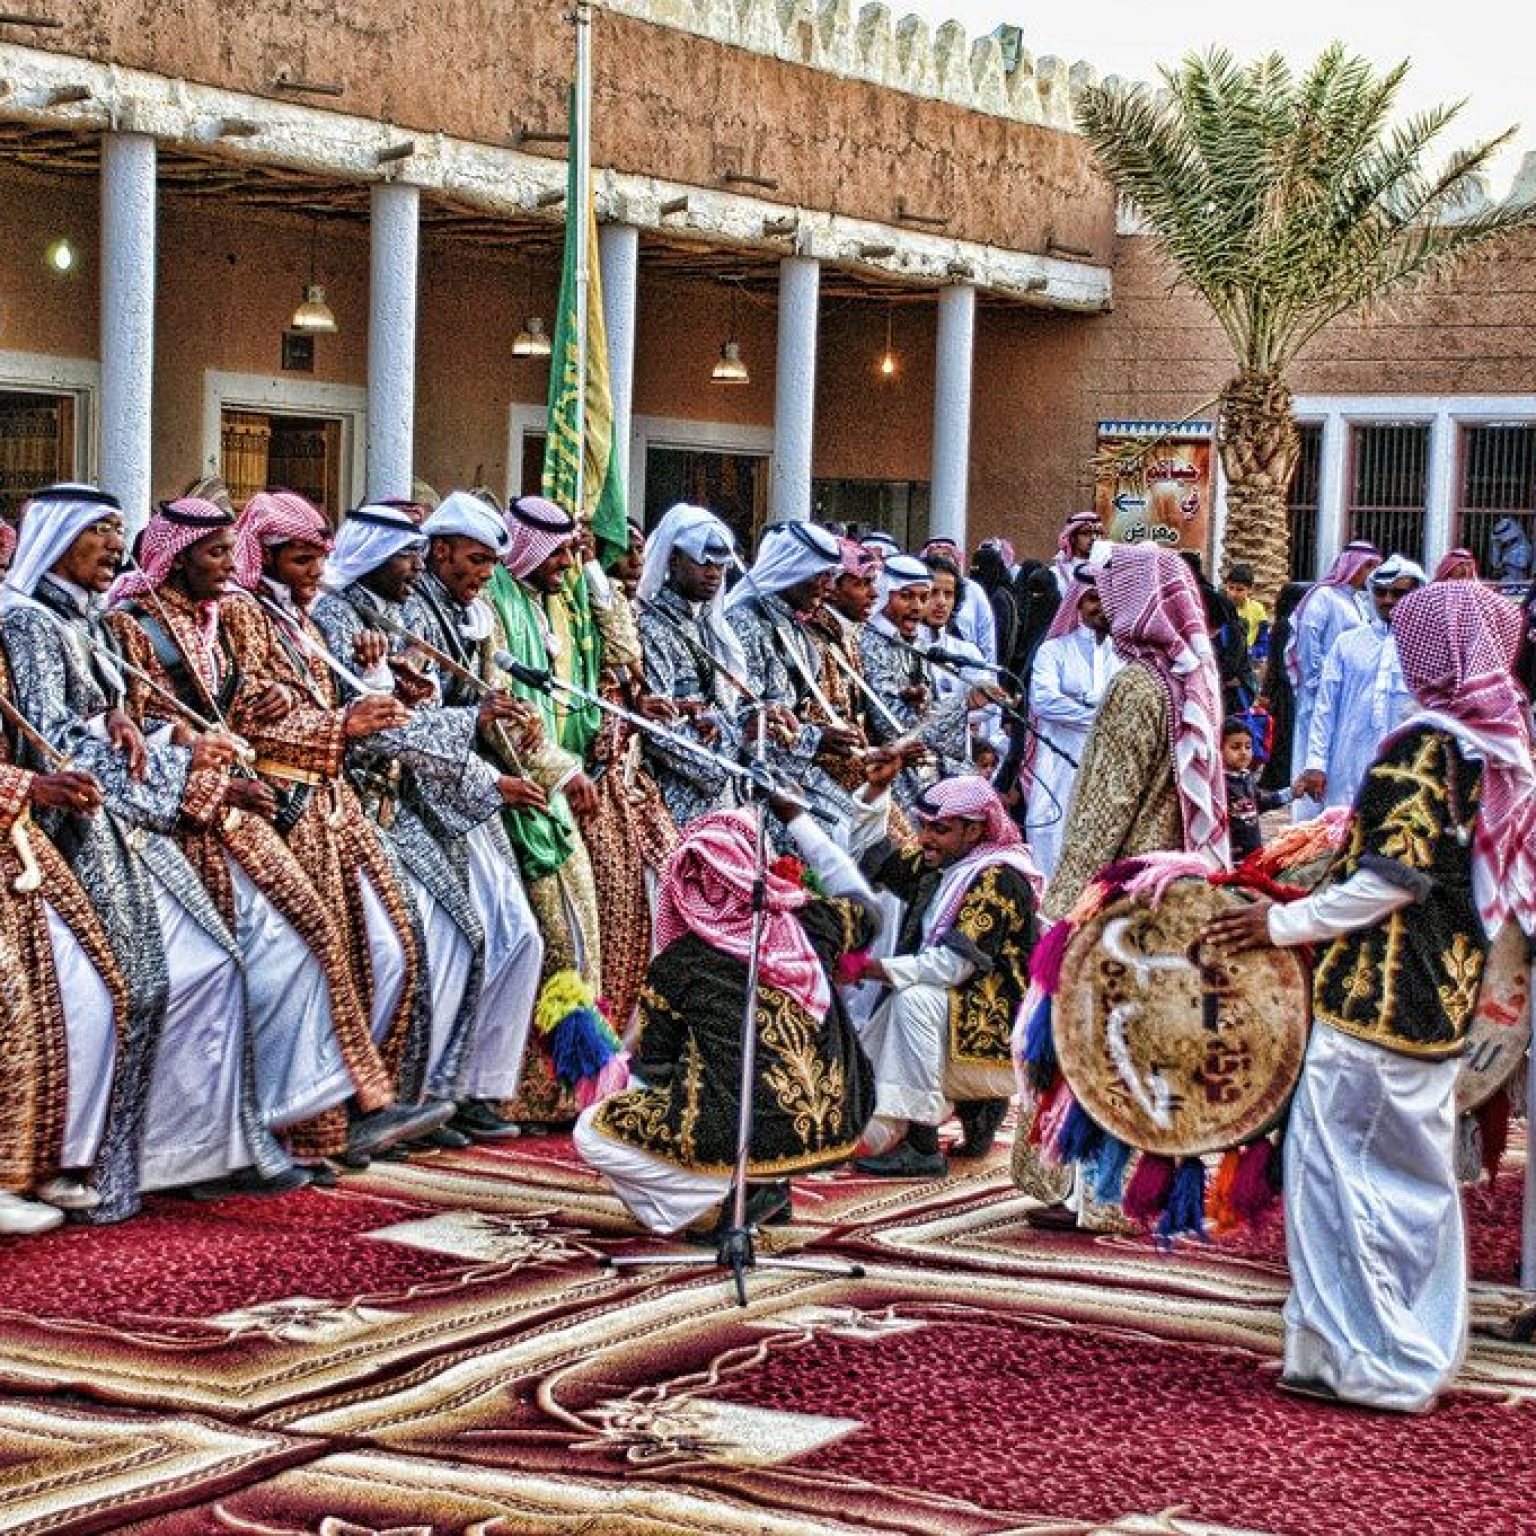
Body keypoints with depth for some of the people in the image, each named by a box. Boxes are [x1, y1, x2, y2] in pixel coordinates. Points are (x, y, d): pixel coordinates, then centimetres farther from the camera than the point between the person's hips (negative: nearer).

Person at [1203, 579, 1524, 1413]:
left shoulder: (1422, 744, -16)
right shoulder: (1500, 743, 9)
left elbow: (1391, 880, -21)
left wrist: (1285, 922, -13)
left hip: (1378, 994, -9)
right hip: (1444, 994, 9)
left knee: (1342, 1163, 0)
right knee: (1418, 1171, 16)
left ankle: (1369, 1358, 3)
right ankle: (1422, 1350, 23)